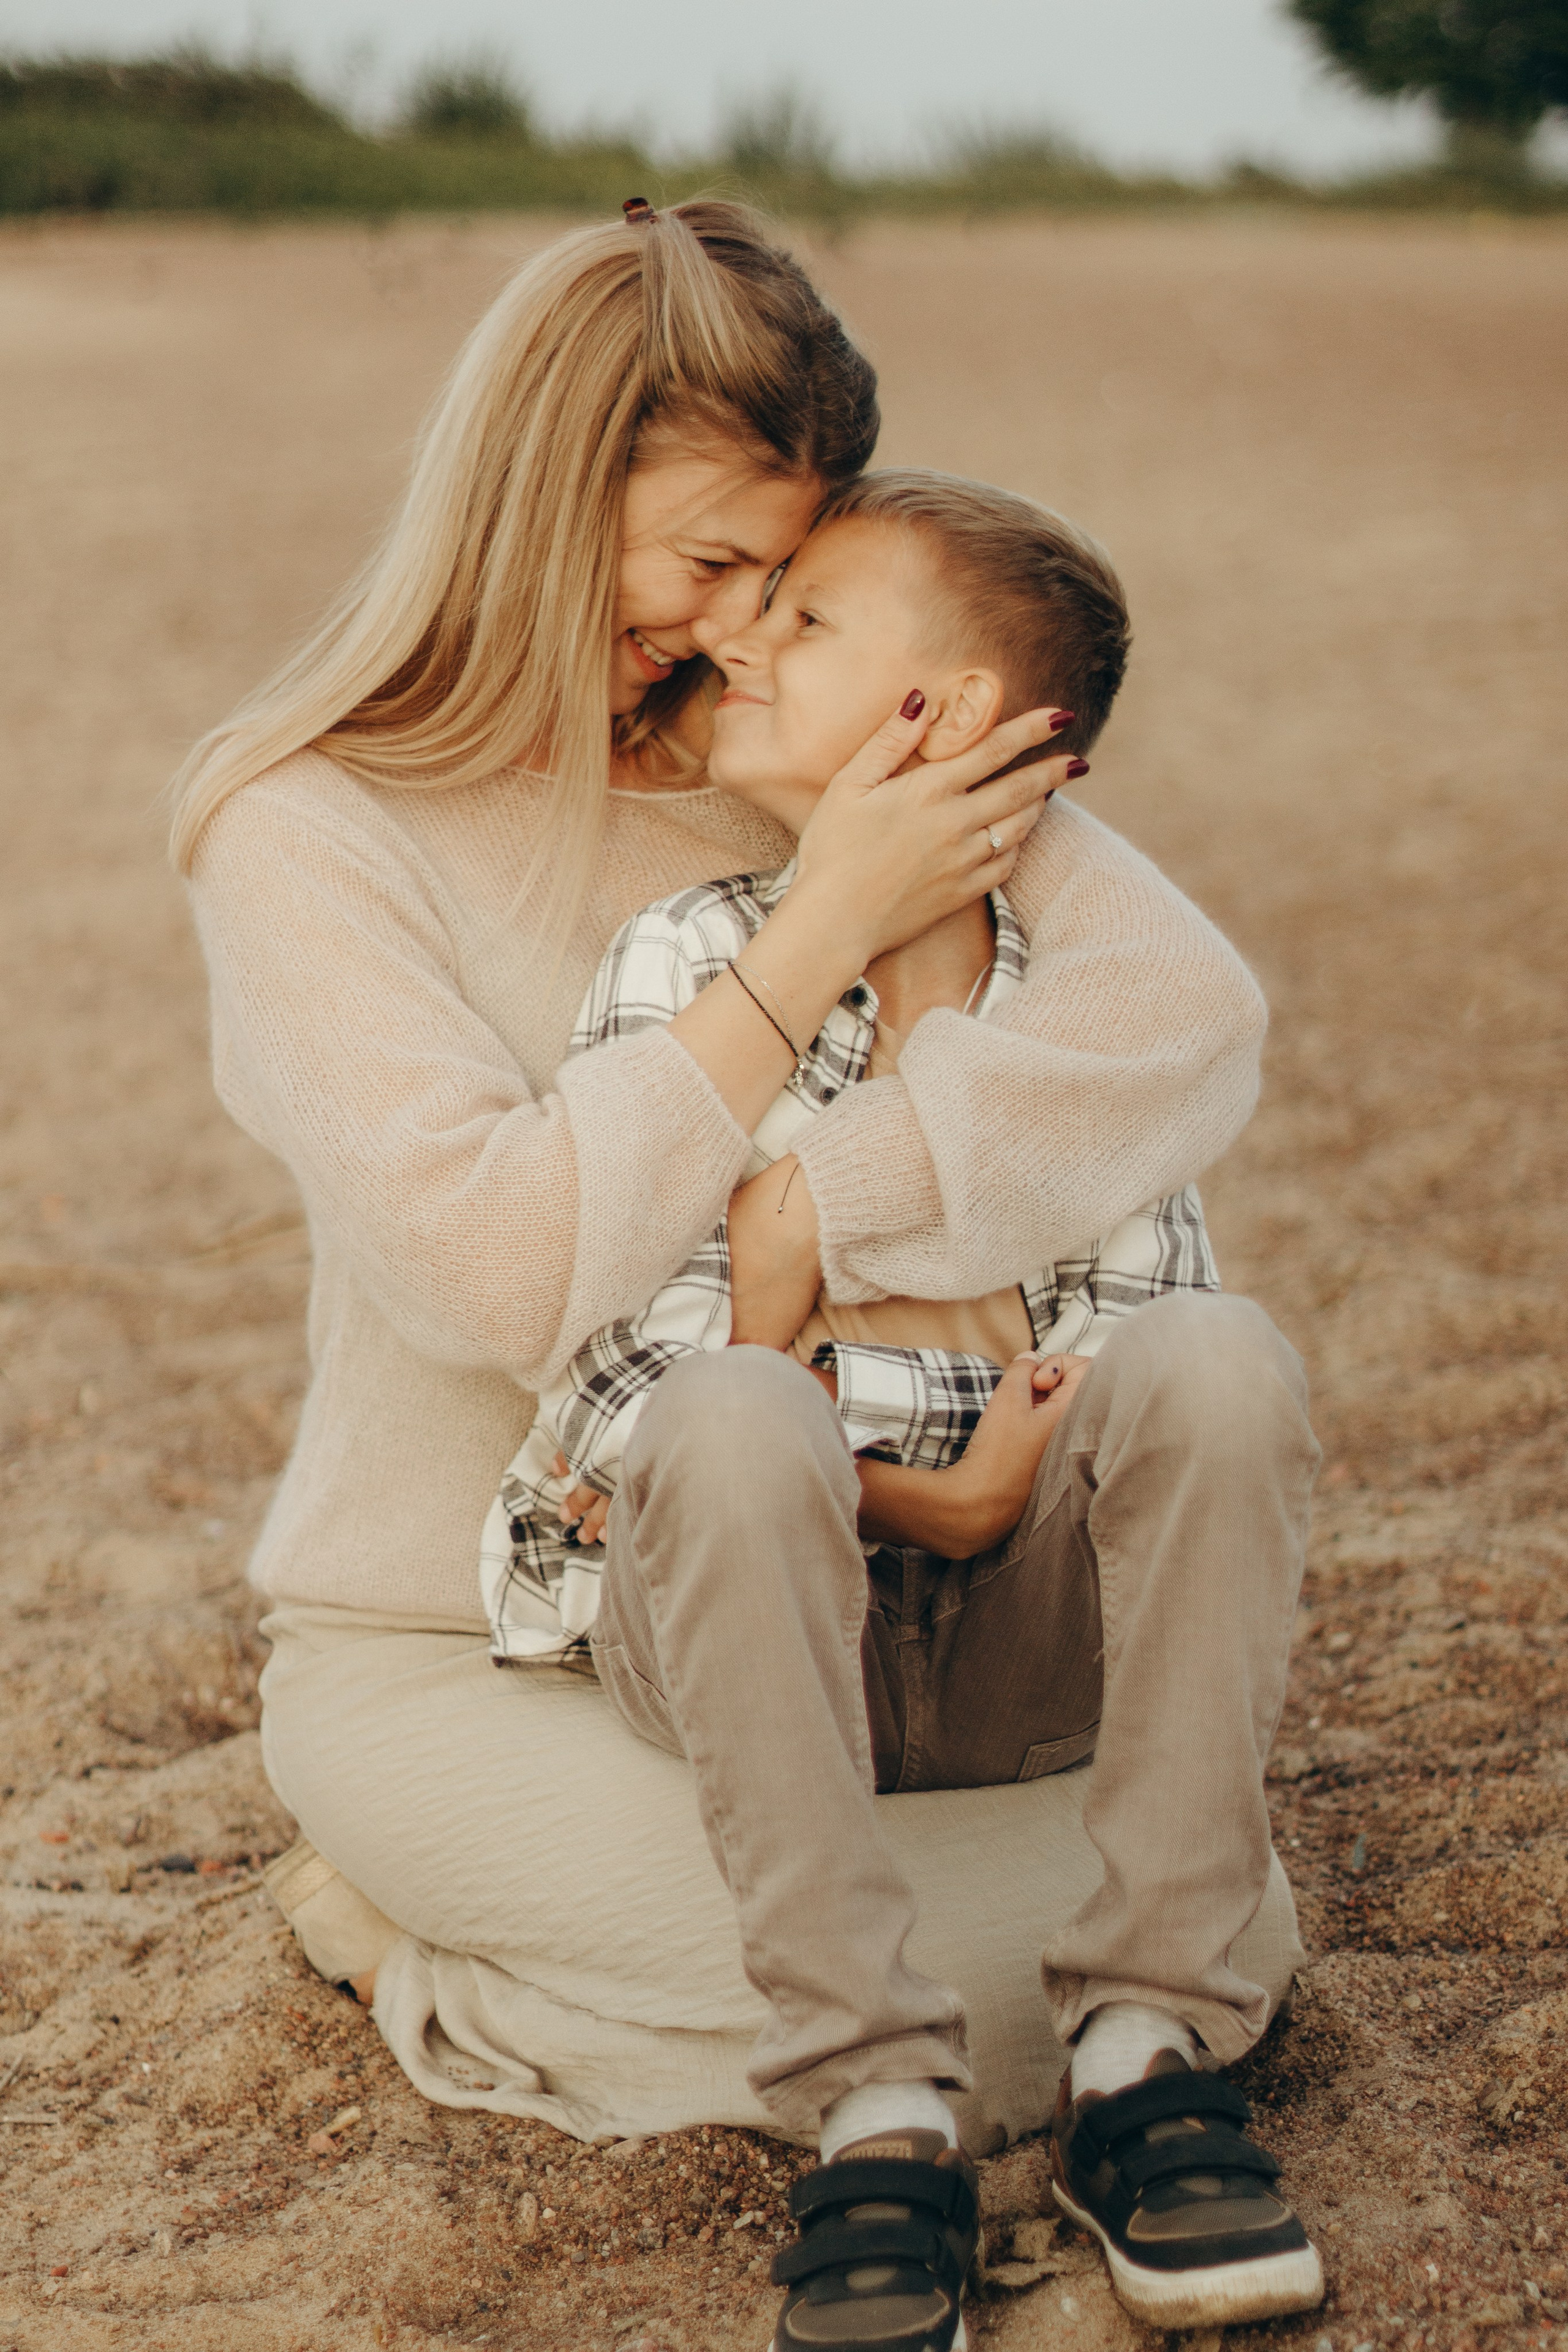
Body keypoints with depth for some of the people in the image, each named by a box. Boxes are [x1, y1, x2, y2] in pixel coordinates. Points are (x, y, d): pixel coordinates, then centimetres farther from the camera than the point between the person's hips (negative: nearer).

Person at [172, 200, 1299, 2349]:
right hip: (458, 1655, -5)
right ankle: (414, 1938, 3)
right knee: (1027, 1992, -22)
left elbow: (1189, 1008, -14)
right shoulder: (311, 833, -11)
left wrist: (800, 1229, -26)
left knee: (1222, 1930, -12)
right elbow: (496, 1267, -26)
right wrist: (825, 934, -22)